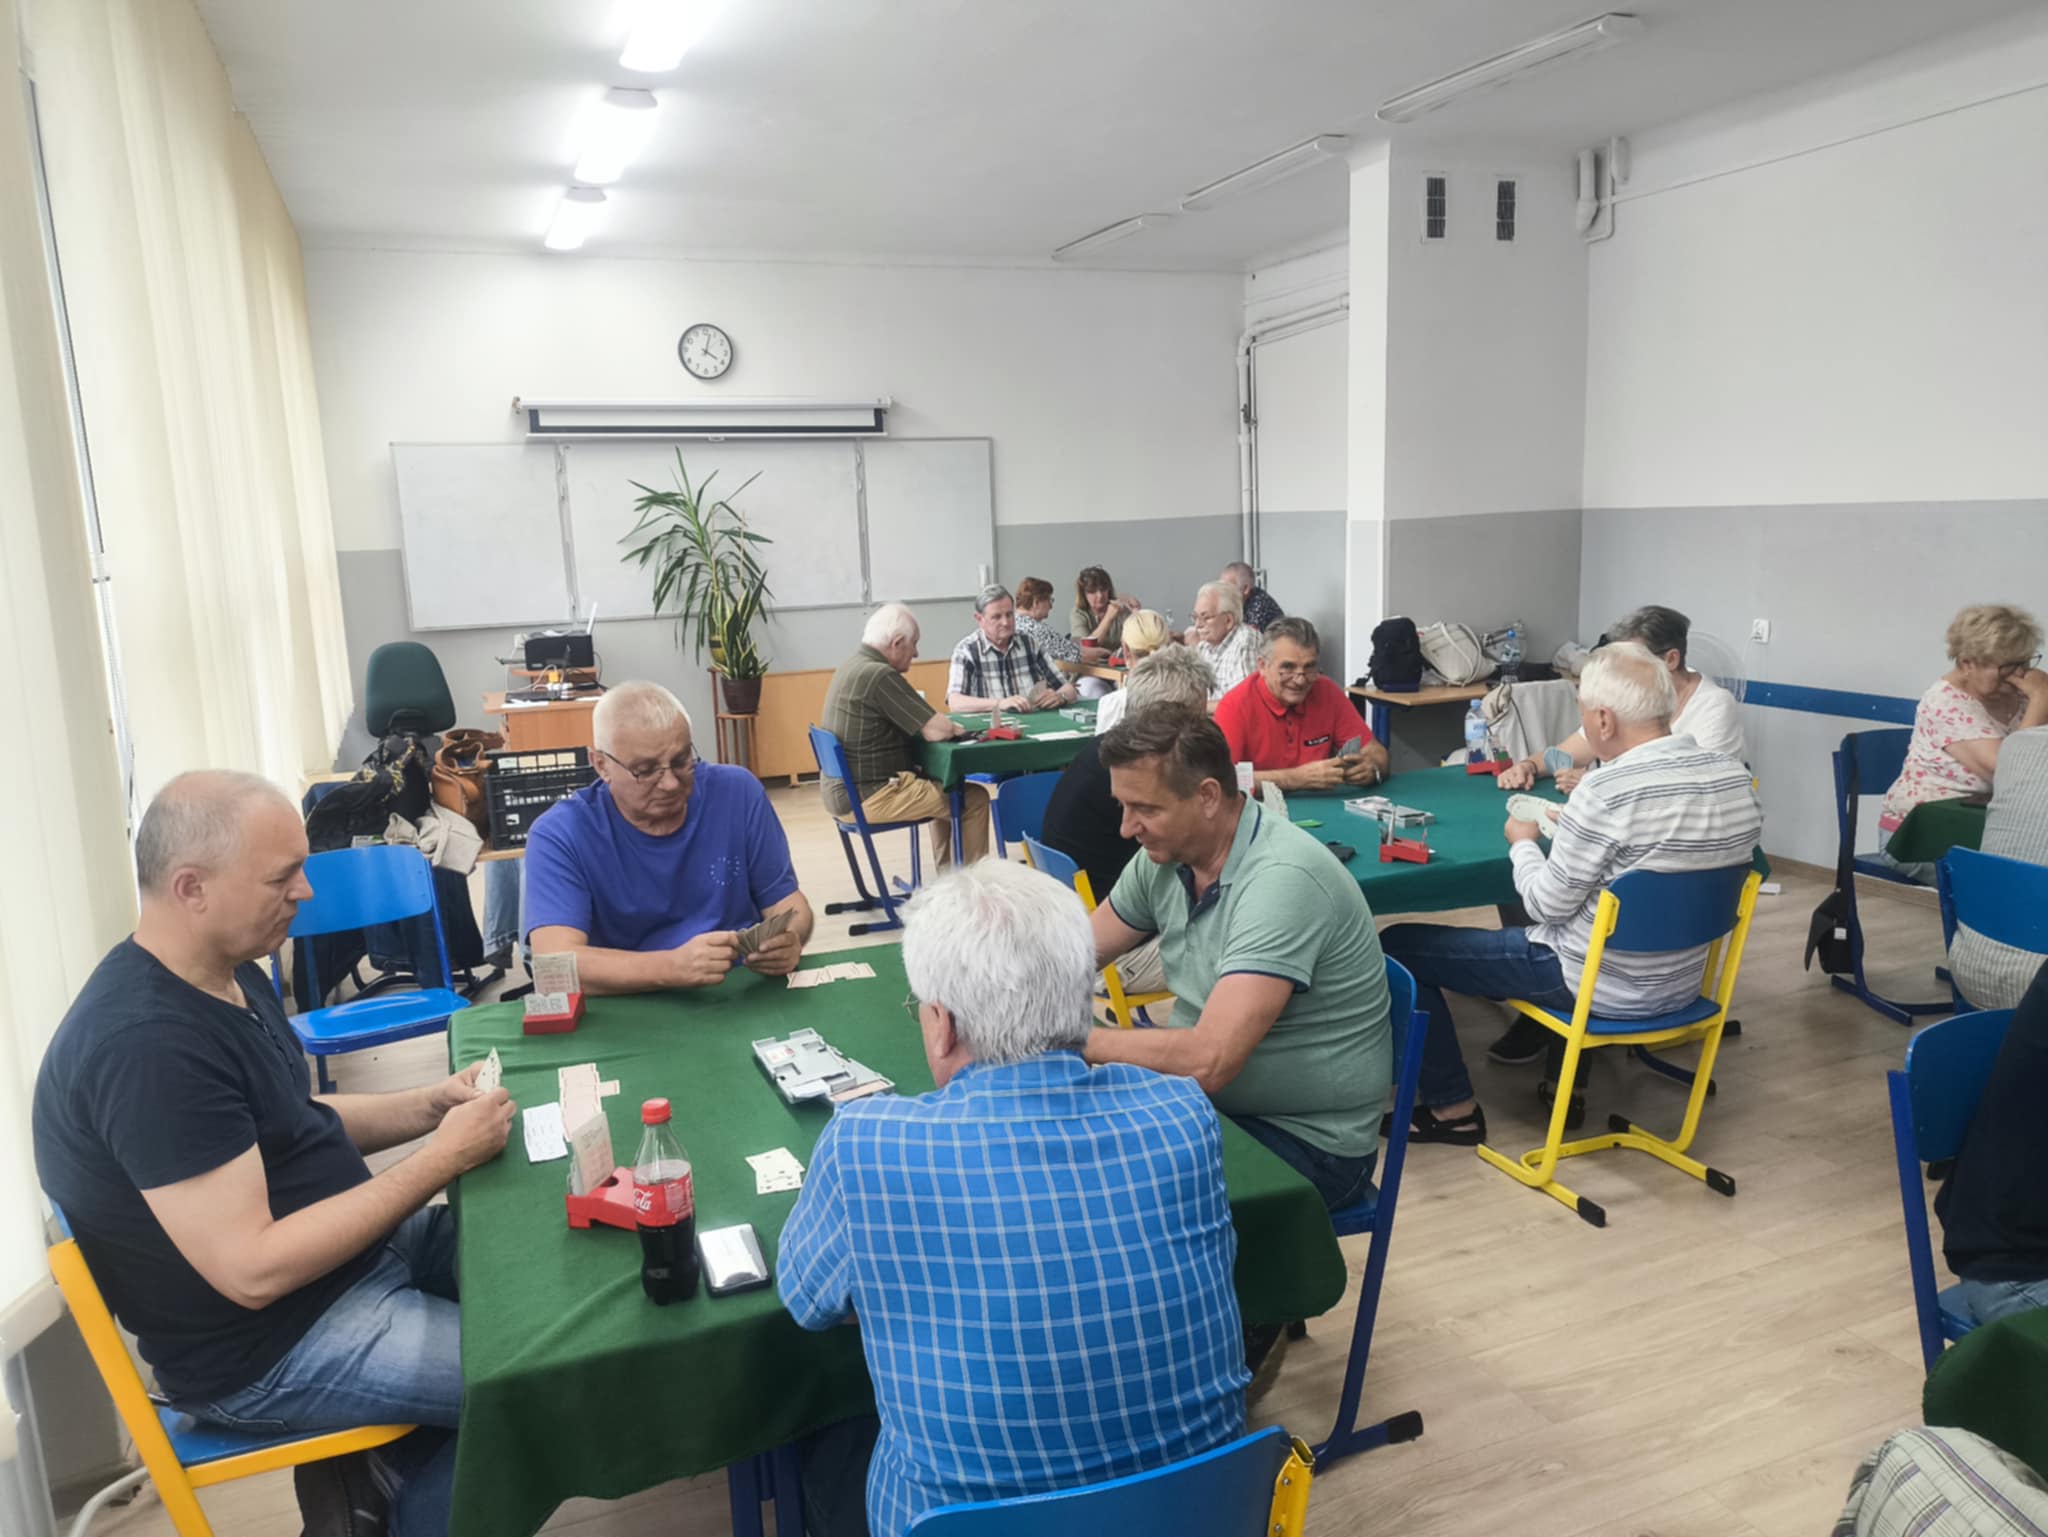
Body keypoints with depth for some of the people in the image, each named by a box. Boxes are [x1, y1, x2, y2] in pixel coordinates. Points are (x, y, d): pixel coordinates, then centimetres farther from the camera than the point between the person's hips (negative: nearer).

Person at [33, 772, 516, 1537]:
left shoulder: (228, 972, 2)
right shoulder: (148, 1044, -29)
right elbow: (253, 1270, -30)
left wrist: (430, 1104, -3)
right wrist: (441, 1158, -25)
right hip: (267, 1345, -9)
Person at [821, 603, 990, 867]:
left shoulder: (852, 666, 10)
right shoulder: (880, 675, -21)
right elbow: (937, 731, -20)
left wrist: (946, 725, 5)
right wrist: (955, 728, 3)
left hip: (843, 792, 10)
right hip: (869, 798, -10)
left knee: (944, 789, 27)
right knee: (974, 799, -3)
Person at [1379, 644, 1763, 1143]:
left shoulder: (1606, 792, -26)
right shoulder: (1736, 777, -4)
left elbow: (1547, 904, -17)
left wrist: (1523, 842, 1)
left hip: (1600, 985, -8)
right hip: (1683, 980, 8)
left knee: (1398, 947, 1)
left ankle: (1452, 1107, 9)